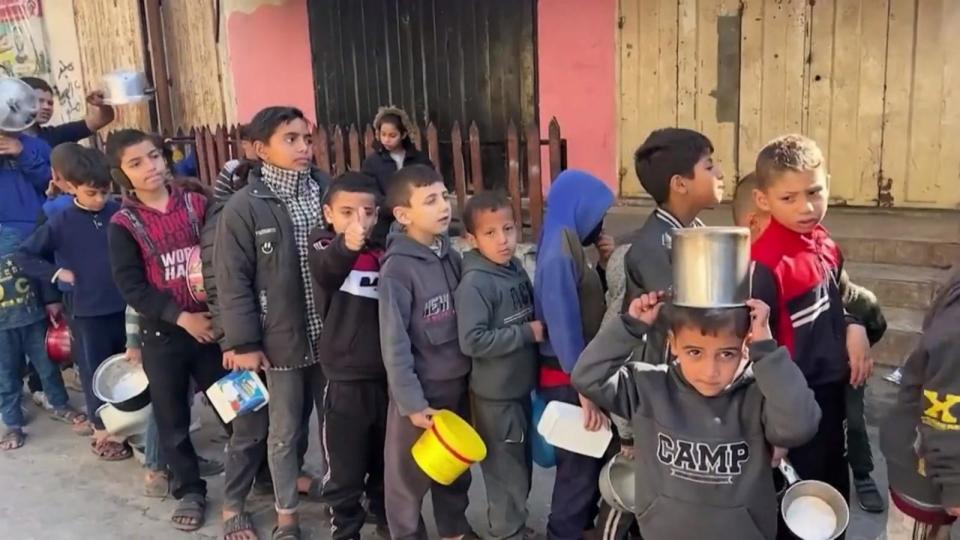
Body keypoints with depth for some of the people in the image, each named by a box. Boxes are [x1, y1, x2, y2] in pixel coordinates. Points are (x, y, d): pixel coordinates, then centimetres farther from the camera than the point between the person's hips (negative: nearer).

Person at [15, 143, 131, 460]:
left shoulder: (120, 213, -4)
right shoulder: (62, 224, -7)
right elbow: (24, 256, 0)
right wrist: (58, 273, -8)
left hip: (126, 306, 2)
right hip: (88, 312, -2)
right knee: (96, 373, 10)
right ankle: (101, 433, 25)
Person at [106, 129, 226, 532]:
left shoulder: (198, 205, 0)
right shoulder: (123, 225, -5)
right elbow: (131, 285, -10)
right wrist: (181, 317, -17)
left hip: (211, 324, 1)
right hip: (163, 335, -1)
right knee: (173, 419, 10)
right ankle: (189, 491, 28)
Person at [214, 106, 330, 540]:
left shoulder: (329, 190, 0)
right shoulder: (244, 207, -11)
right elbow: (233, 281, -9)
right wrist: (243, 342, -10)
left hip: (332, 335, 3)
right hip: (281, 341, -3)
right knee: (285, 431, 13)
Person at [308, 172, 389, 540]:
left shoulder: (385, 252, 1)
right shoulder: (325, 245, -10)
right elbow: (326, 273, -35)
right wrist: (345, 246, -56)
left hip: (387, 375, 4)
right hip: (346, 379, -4)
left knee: (386, 461, 22)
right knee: (345, 469, 7)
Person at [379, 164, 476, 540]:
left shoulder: (450, 254, 1)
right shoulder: (398, 268, -18)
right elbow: (394, 343, -17)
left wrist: (470, 372, 8)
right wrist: (412, 402, -16)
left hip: (458, 383, 6)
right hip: (421, 390, -6)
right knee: (410, 475, 10)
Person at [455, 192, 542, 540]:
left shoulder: (516, 268, 2)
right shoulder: (475, 283, -21)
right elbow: (472, 341, -28)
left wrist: (540, 329, -3)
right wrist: (527, 333, -22)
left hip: (521, 386, 8)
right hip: (496, 394, -8)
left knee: (521, 465, 22)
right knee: (506, 469, 7)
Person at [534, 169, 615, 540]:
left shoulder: (571, 247, 7)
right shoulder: (558, 254, -21)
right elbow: (564, 325, -25)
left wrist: (602, 263, 1)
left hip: (581, 370, 9)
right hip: (567, 378, -9)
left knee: (593, 457, 22)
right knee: (578, 465, 4)